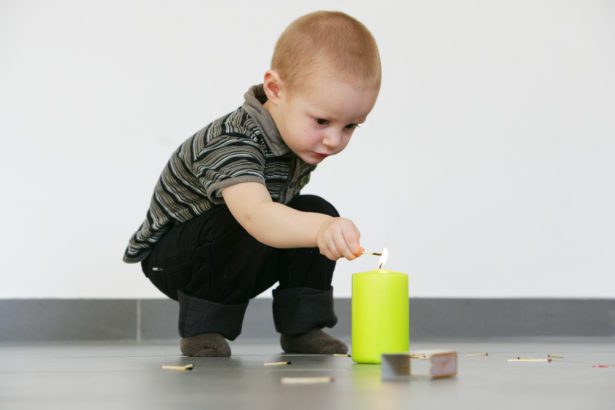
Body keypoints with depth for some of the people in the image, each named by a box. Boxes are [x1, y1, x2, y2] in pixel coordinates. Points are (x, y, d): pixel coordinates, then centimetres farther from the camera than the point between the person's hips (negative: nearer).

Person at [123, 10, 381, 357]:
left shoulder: (301, 136, -9)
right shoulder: (231, 143, -37)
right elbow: (254, 213, -57)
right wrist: (319, 229, -72)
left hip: (240, 262, 8)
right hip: (170, 256, -7)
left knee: (316, 211, -11)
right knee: (244, 229, -35)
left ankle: (301, 326, -2)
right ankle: (203, 328, -15)